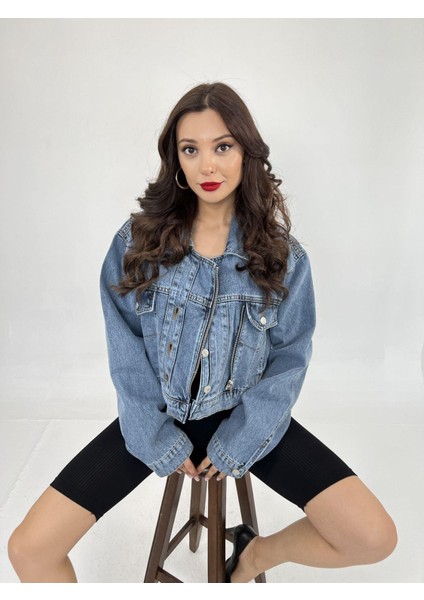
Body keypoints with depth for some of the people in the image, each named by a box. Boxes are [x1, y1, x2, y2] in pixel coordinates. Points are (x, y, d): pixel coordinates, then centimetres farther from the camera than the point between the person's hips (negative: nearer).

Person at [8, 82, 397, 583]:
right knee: (29, 549, -11)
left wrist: (240, 442, -10)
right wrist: (158, 438, -9)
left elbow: (289, 360, -3)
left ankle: (254, 554, 18)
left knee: (375, 538, -12)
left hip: (246, 419, 1)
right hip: (158, 417, 1)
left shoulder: (282, 255, -6)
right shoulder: (137, 242, -6)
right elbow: (127, 351, -4)